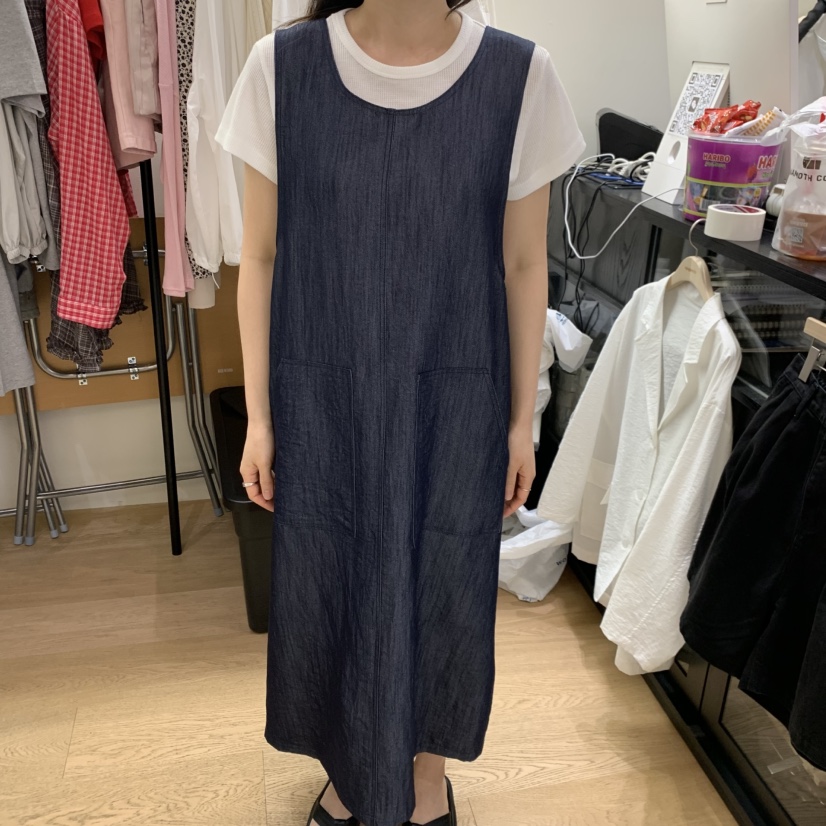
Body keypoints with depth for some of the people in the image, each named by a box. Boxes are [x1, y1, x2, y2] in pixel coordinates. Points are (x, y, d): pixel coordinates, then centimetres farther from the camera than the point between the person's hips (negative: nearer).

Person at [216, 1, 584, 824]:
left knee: (442, 592, 16)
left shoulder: (518, 75, -7)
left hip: (454, 405, 0)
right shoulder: (283, 66, -7)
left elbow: (524, 268, -1)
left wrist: (522, 419, 3)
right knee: (326, 592, 16)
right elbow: (261, 258, -1)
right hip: (321, 402, 1)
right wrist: (259, 415, 1)